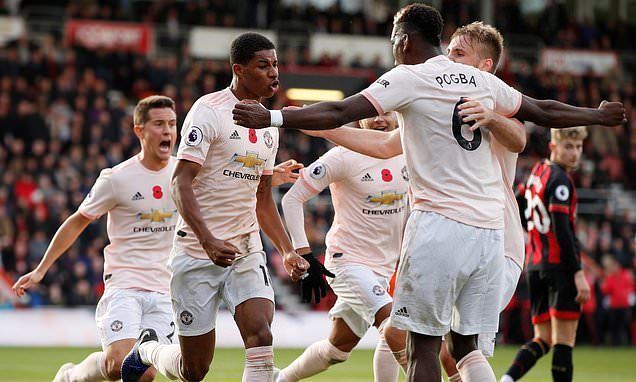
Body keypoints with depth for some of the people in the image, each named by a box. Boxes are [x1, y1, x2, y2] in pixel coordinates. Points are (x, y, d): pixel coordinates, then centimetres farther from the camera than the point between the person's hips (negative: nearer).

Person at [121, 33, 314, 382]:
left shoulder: (268, 124, 13)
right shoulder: (209, 111, -11)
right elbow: (181, 183, -18)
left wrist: (287, 251, 12)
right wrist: (207, 240, -30)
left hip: (247, 252, 6)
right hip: (197, 254, -6)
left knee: (261, 339, -18)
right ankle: (147, 350, 36)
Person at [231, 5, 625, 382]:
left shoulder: (409, 78, -3)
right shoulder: (482, 81, 14)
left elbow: (340, 113, -12)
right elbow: (544, 111, 26)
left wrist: (271, 117, -13)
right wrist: (599, 115, 42)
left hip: (440, 223, -6)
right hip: (490, 228, 6)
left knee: (423, 344, -1)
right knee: (465, 345, 12)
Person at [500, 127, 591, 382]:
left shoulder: (537, 172, 14)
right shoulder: (560, 180, -12)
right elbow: (561, 229, -20)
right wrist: (578, 272, -22)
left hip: (535, 266, 8)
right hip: (560, 265, -8)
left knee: (543, 339, 8)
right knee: (564, 339, -5)